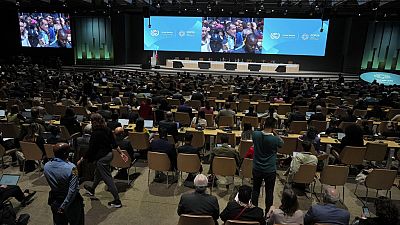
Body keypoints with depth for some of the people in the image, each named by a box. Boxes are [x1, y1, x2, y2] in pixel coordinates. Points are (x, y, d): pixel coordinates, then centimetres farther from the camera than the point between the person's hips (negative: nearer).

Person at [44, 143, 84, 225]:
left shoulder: (46, 166, -12)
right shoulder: (71, 168, -29)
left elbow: (51, 183, 6)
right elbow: (73, 191, -28)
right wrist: (63, 206, -17)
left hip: (55, 201, 5)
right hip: (71, 203, -5)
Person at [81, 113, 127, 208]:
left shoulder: (95, 134, -22)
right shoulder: (107, 129, -1)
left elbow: (91, 149, -17)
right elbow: (114, 143, 4)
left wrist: (81, 159, -6)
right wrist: (121, 153, 9)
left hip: (102, 158, -9)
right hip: (109, 154, 9)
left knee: (108, 179, -1)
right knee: (98, 173, 30)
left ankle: (117, 201, 4)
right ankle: (92, 189, 55)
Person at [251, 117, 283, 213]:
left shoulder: (255, 134, -14)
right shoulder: (275, 139, -21)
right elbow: (282, 143, 2)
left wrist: (265, 130, 4)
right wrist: (274, 133, -3)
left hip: (257, 169, 3)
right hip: (270, 170, -2)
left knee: (255, 190, 18)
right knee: (269, 191, 15)